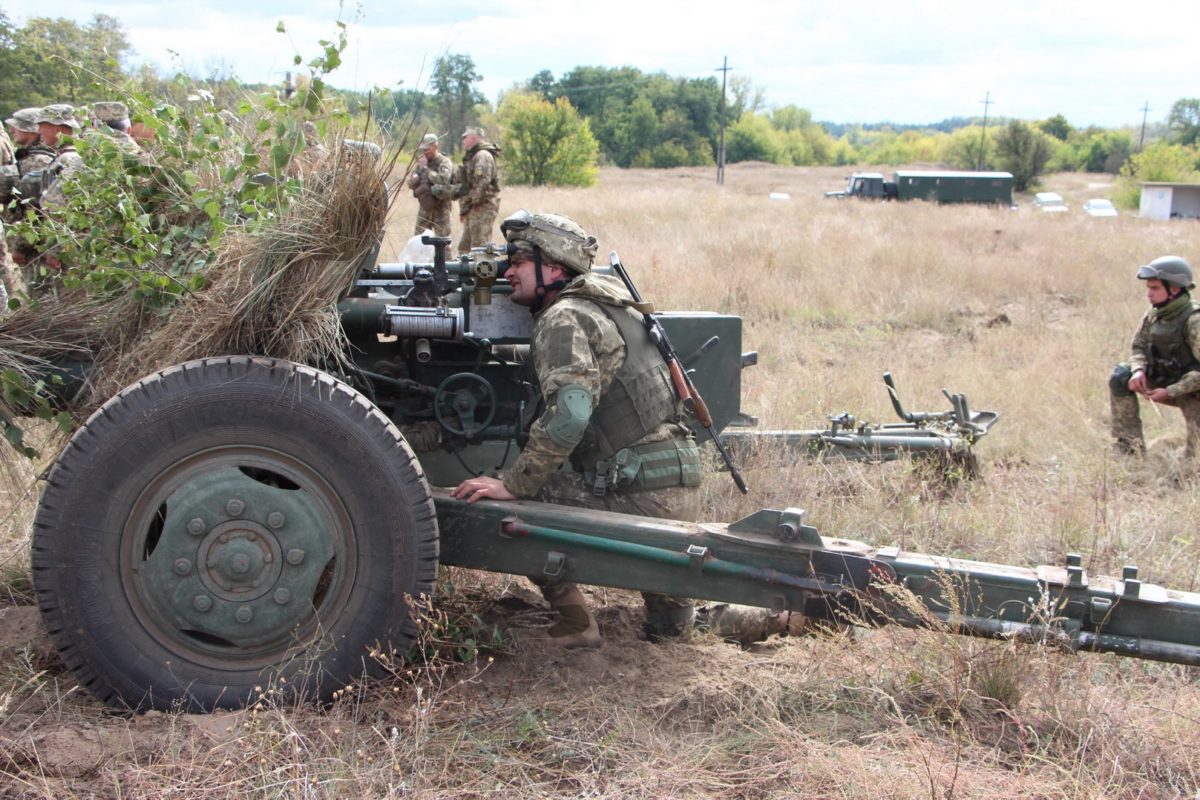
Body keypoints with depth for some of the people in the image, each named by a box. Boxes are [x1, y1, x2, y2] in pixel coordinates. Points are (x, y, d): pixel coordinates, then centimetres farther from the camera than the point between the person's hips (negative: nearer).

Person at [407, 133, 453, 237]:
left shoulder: (444, 162, -9)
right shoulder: (421, 162, 10)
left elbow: (443, 179, -28)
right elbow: (410, 183, 14)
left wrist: (425, 168, -21)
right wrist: (414, 179, -11)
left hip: (440, 208, -6)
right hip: (425, 207, 6)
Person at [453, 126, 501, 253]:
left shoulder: (482, 156, -12)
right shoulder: (471, 157, 21)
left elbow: (482, 182, -24)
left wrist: (474, 201, -16)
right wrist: (463, 209, 20)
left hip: (482, 208, -11)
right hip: (472, 209, 11)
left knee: (480, 245, -12)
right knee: (464, 247, 13)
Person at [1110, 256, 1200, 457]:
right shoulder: (1153, 314, -5)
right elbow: (1139, 347, 4)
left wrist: (1170, 392, -29)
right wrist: (1138, 370, -19)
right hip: (1164, 382, 6)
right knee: (1120, 376, -12)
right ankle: (1130, 448, -9)